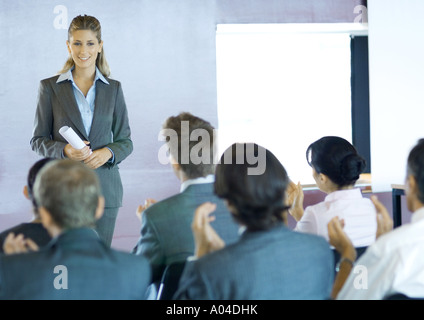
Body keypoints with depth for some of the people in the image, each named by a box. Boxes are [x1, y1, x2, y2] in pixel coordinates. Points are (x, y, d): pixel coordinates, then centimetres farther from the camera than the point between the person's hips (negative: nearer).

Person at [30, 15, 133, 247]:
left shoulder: (113, 89, 8)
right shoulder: (50, 87, 4)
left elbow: (125, 141, 11)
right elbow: (38, 140, 5)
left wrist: (108, 152, -10)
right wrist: (64, 150, -14)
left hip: (104, 187, 1)